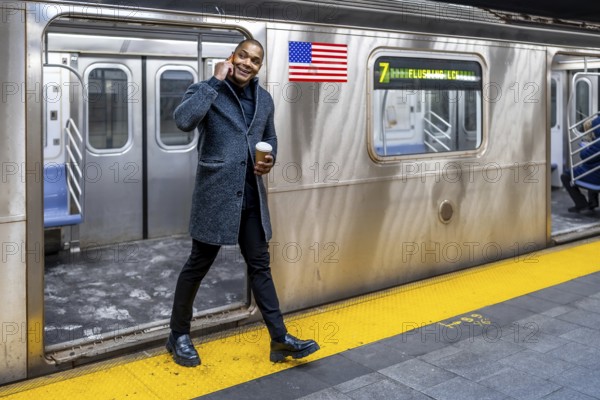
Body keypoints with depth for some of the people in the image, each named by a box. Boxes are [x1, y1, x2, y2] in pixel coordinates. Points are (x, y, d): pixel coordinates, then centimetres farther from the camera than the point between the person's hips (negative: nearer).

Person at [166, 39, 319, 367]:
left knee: (260, 266, 10)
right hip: (216, 193, -5)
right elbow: (183, 120, -26)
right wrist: (215, 81, -19)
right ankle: (179, 335, 24)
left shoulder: (264, 99, 11)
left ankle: (279, 339, 16)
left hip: (252, 197, 6)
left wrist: (270, 160, 1)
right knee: (198, 265, 6)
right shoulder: (206, 90, -6)